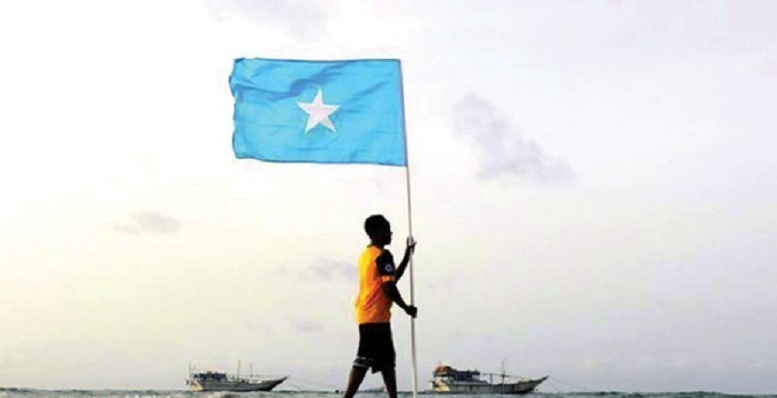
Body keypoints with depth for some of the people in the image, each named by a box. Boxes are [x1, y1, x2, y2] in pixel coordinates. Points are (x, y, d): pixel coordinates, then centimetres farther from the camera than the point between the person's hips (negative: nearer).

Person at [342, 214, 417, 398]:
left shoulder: (365, 254, 18)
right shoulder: (383, 255, -11)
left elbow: (392, 278, 26)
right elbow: (389, 287, -17)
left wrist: (407, 255, 25)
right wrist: (406, 308, -5)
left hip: (366, 316, 10)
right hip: (377, 316, -10)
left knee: (387, 360, 14)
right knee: (364, 360, -11)